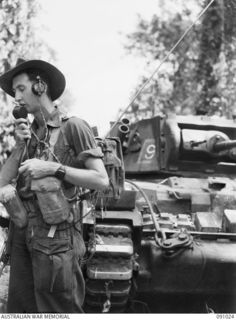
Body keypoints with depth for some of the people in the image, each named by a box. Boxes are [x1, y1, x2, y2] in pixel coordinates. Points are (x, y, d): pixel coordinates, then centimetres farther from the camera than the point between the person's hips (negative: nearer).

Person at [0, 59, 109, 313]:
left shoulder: (72, 127, -3)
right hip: (22, 233, 6)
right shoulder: (28, 132, 16)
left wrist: (53, 168, -14)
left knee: (60, 308, -5)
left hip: (56, 237, -6)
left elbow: (101, 180, -10)